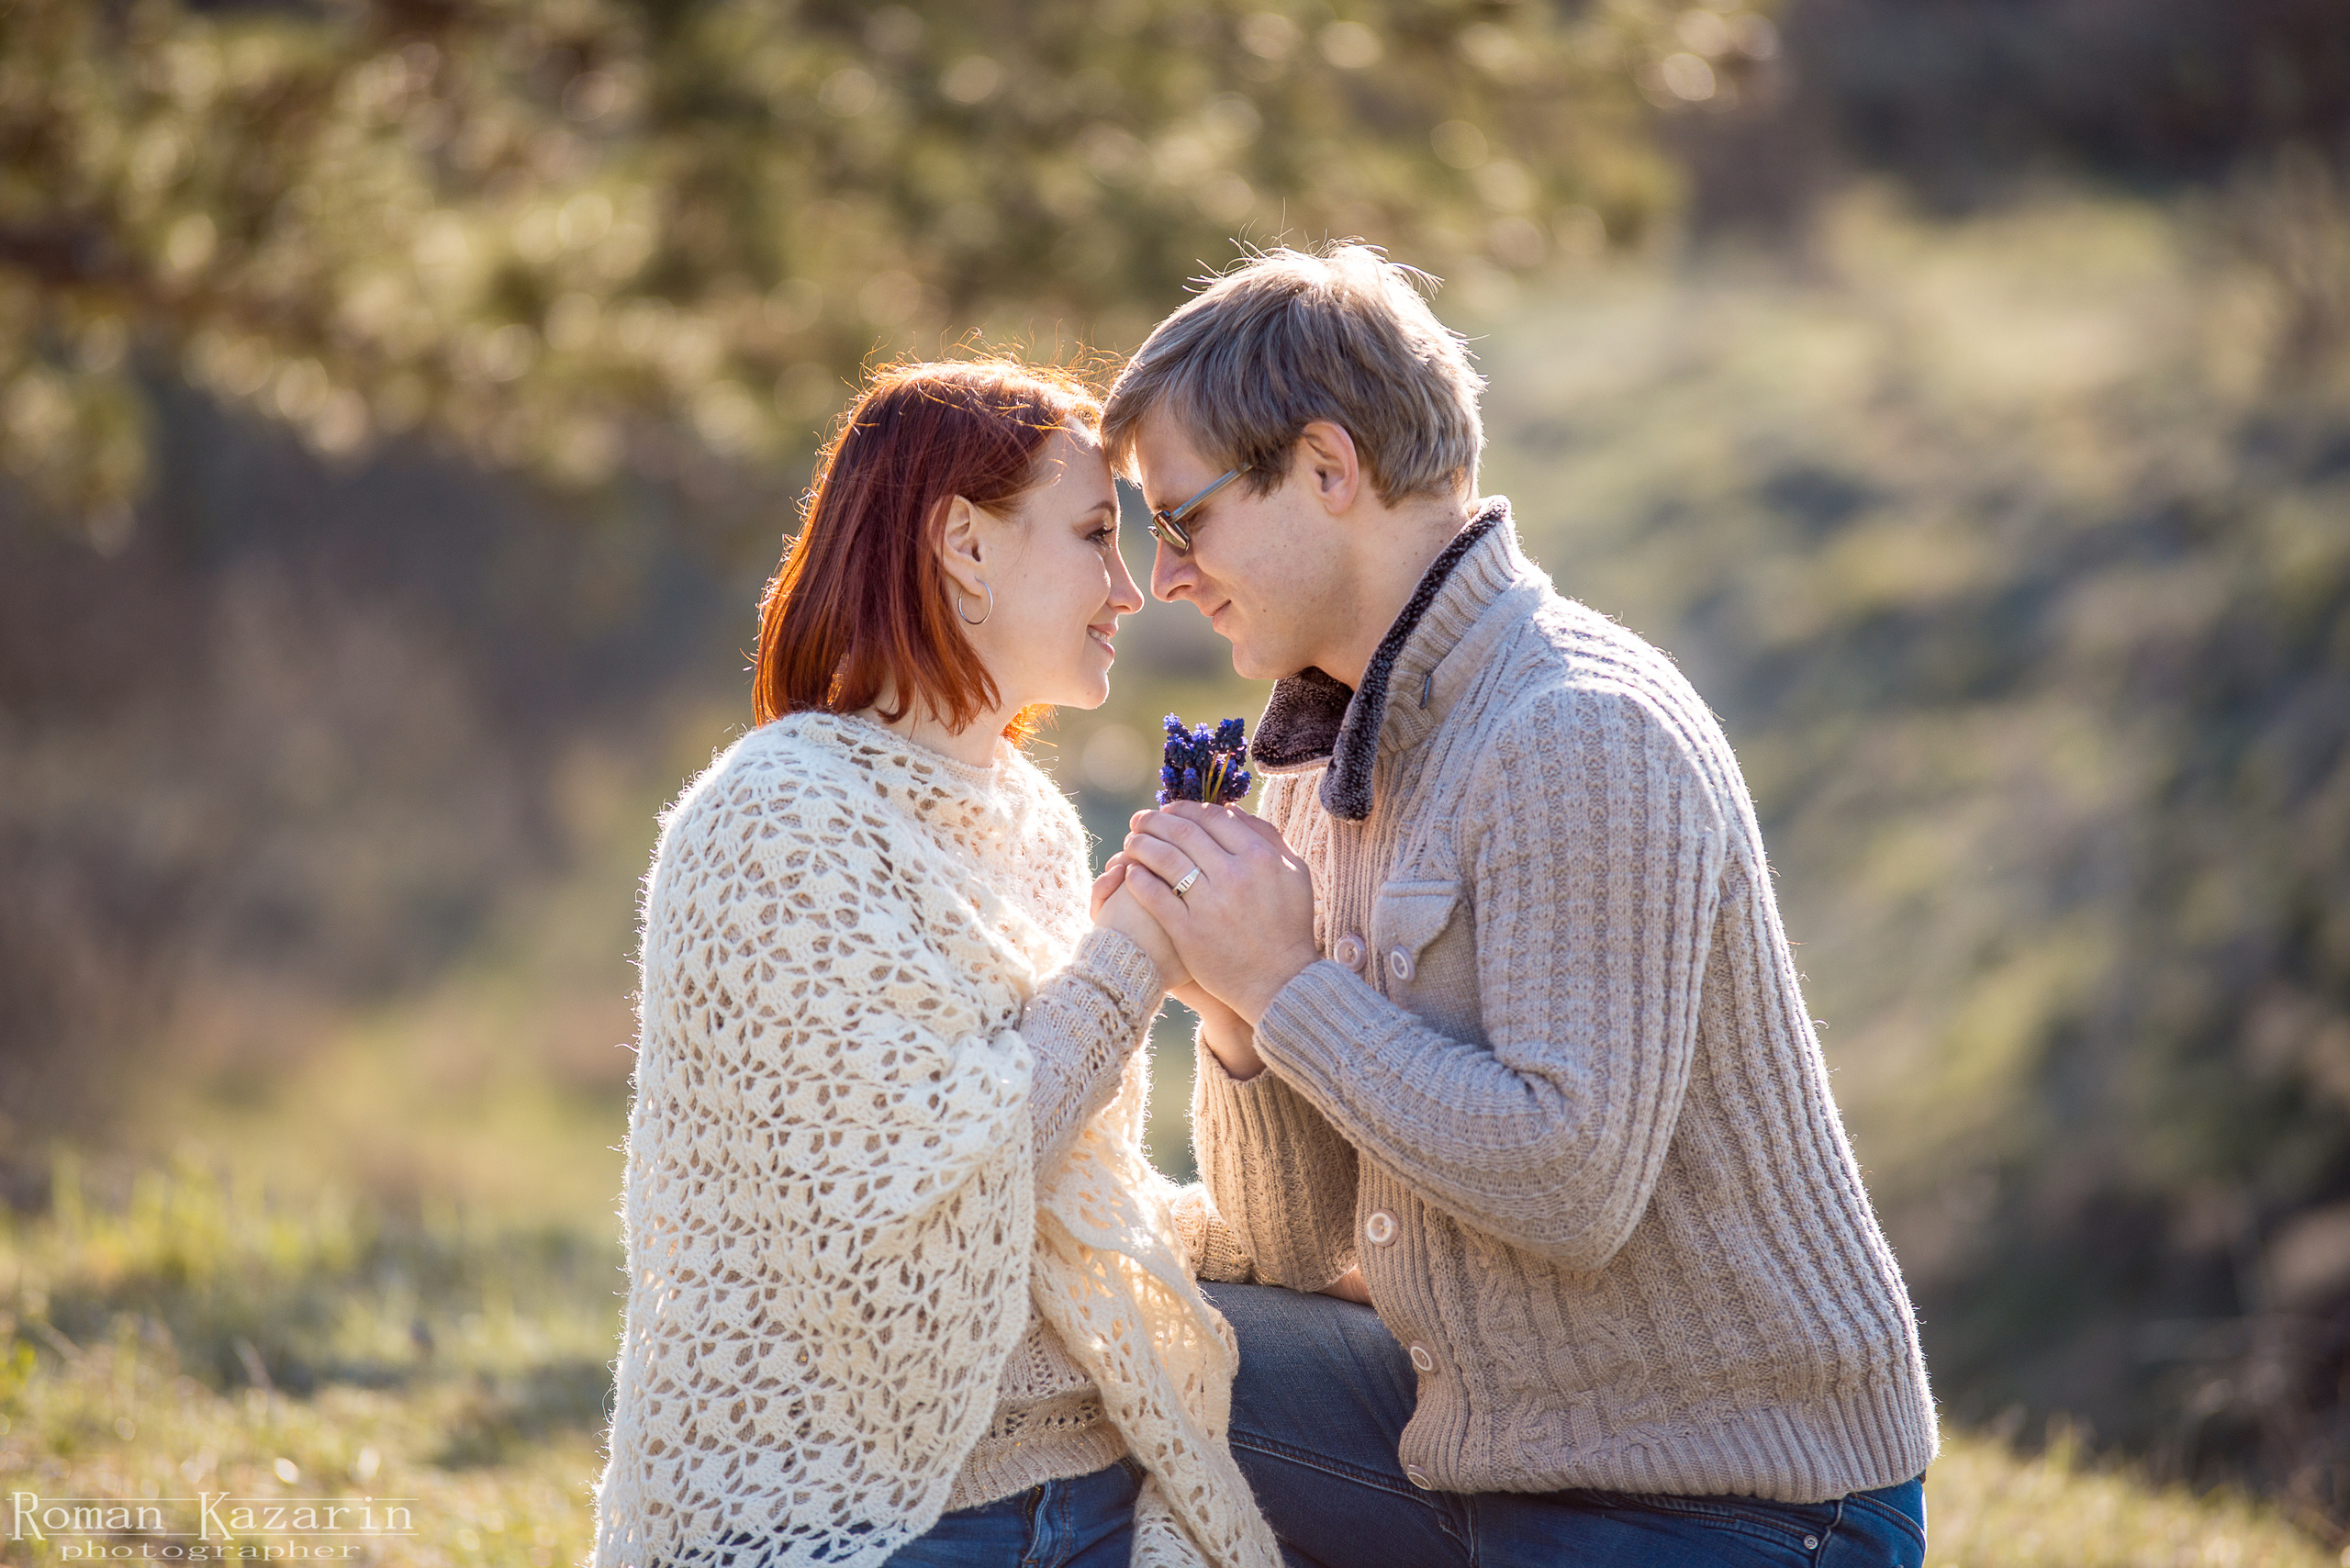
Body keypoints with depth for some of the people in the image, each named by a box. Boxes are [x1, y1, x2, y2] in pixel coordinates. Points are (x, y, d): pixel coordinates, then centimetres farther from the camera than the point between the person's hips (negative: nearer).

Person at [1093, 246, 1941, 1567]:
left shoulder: (1585, 739, -19)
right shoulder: (1331, 758, 8)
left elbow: (1573, 1184, -28)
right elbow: (1299, 1245, 9)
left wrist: (1290, 982, -19)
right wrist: (1230, 1000, -8)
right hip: (1488, 1446, 8)